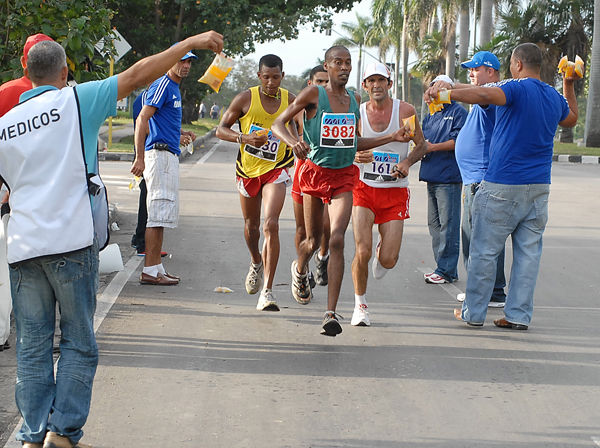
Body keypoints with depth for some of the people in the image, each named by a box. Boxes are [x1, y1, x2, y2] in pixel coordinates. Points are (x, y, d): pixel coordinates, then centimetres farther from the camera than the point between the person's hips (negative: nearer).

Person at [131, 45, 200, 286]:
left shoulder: (173, 88, 20)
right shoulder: (162, 85, -11)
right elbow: (142, 120, -19)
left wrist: (179, 134, 22)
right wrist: (140, 157, -25)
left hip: (169, 155, 10)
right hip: (160, 154, -10)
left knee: (165, 213, 12)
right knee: (159, 212, -10)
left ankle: (156, 267, 17)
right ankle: (150, 271, -9)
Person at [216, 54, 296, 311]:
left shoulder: (290, 100, -2)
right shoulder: (246, 99, -8)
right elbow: (221, 130, -5)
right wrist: (244, 138, -21)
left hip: (276, 170, -1)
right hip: (248, 170, 1)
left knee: (271, 225, -20)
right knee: (251, 225, 17)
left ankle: (267, 291, -22)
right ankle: (256, 263, 52)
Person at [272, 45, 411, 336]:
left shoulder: (354, 99, 7)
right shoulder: (314, 94, -6)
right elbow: (278, 124, -6)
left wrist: (392, 138, 12)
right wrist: (293, 142, -26)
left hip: (344, 175, 2)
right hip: (316, 171, -2)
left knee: (337, 239, -16)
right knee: (313, 241, 11)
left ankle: (331, 313, -18)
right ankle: (300, 270, 50)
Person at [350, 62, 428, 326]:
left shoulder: (405, 111, -2)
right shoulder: (357, 113, 0)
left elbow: (422, 145, 7)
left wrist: (408, 162, -12)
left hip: (395, 192, 0)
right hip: (363, 188, 0)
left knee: (389, 260, -4)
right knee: (362, 252, -15)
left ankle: (382, 251, 36)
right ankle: (360, 305, 7)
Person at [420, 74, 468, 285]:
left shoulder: (458, 112, -2)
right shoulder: (430, 116, 22)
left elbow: (458, 141, -12)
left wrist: (433, 147, -16)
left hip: (449, 176, -8)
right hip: (431, 176, 8)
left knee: (447, 224, -7)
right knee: (434, 223, 10)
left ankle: (447, 270, -5)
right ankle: (441, 266, 17)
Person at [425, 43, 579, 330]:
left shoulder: (517, 88, -10)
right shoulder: (555, 97, 12)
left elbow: (485, 95, -32)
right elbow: (571, 119, 35)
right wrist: (569, 87, 41)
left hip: (502, 187, -6)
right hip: (539, 188, 6)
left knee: (484, 250, 2)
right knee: (528, 252, 7)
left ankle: (474, 313, 8)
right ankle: (519, 315, 8)